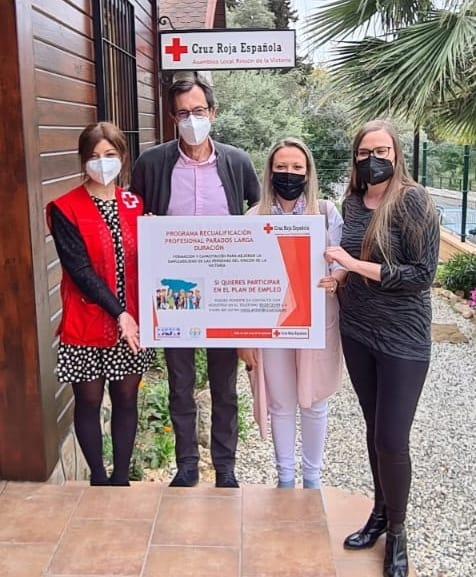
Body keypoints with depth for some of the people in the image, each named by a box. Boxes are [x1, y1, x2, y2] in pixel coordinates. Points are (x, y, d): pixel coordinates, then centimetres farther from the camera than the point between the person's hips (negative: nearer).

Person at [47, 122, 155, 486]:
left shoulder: (135, 205, 6)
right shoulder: (66, 210, -6)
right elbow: (79, 269, -13)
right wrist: (119, 313, -17)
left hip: (132, 321, 3)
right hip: (88, 324, -3)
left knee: (126, 399, 11)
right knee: (89, 401, 8)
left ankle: (122, 478, 27)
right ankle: (99, 479, 26)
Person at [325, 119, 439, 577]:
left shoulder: (413, 201, -13)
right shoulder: (352, 202, 4)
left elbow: (422, 274, -18)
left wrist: (355, 265, -19)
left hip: (402, 338, -5)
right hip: (357, 332, 5)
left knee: (392, 439, 0)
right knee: (374, 428, 17)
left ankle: (397, 531, 22)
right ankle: (380, 512, 35)